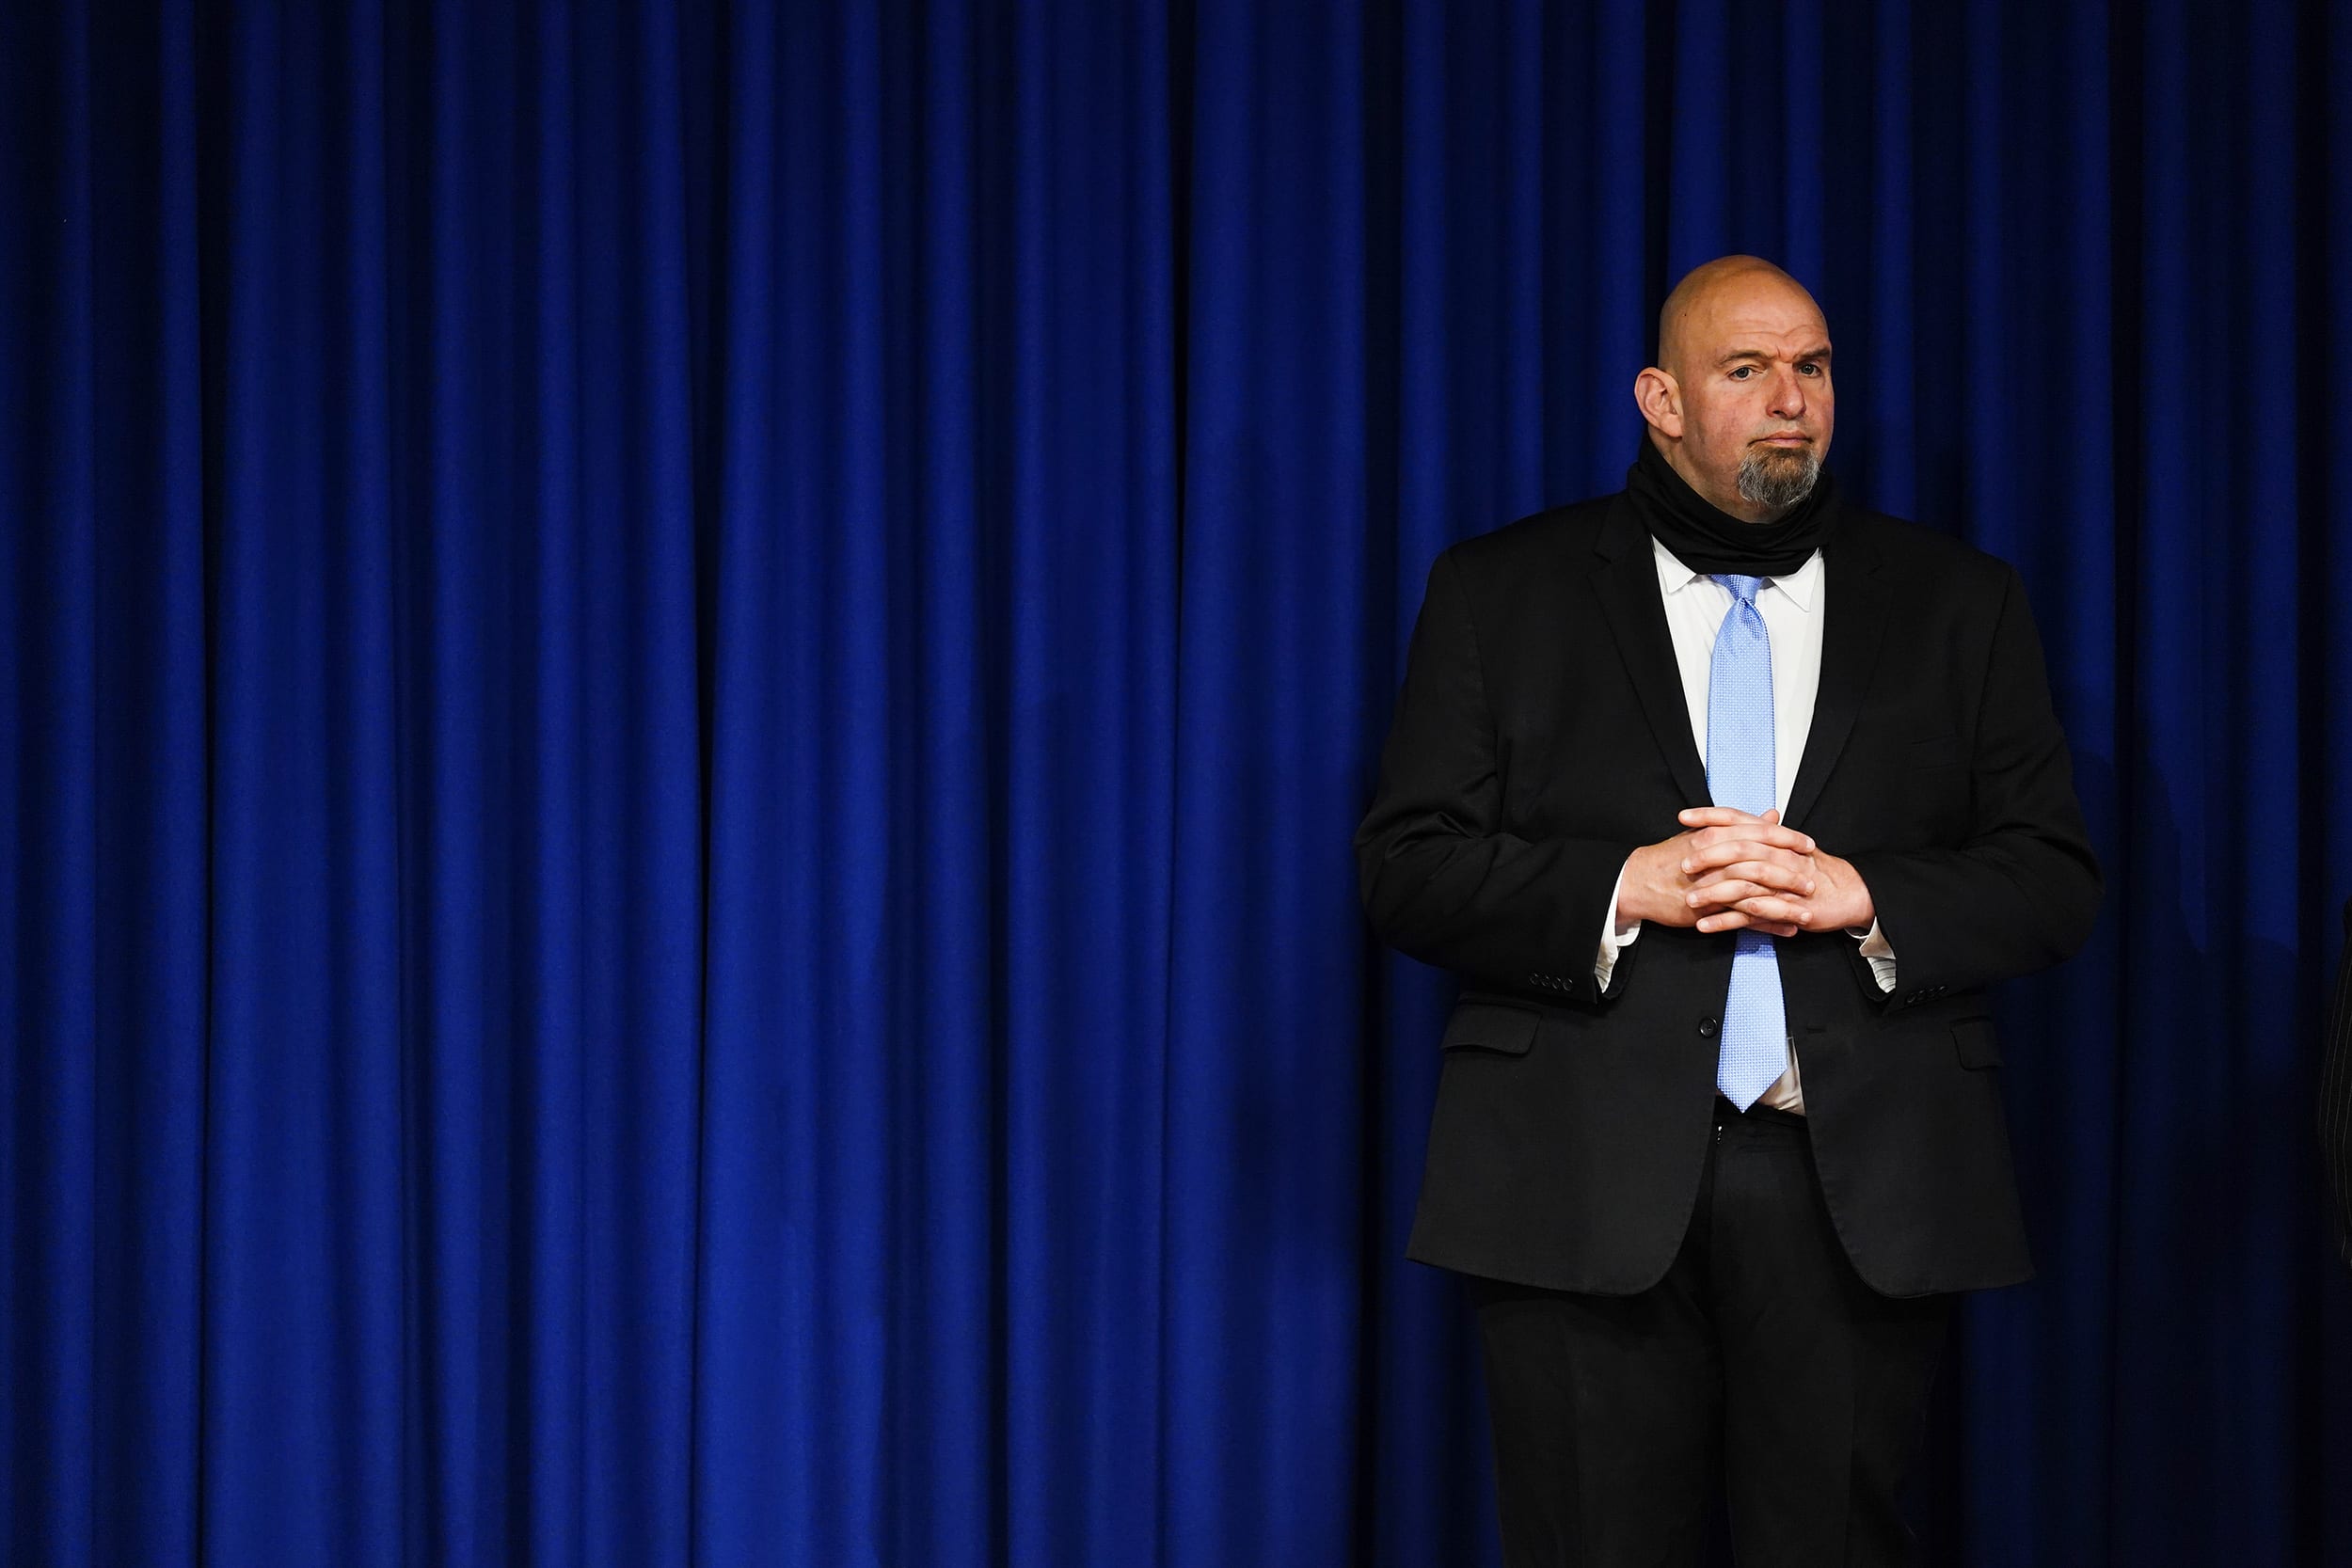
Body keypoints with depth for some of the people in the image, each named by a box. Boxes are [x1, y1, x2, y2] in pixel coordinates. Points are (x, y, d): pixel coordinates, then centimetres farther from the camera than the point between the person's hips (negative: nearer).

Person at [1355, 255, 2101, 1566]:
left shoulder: (1958, 602, 11)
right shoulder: (1501, 592, 7)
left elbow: (2054, 879, 7)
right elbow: (1407, 868, 1)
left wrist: (1863, 897, -11)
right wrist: (1624, 885, -14)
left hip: (1865, 1199, 1)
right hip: (1586, 1192, -1)